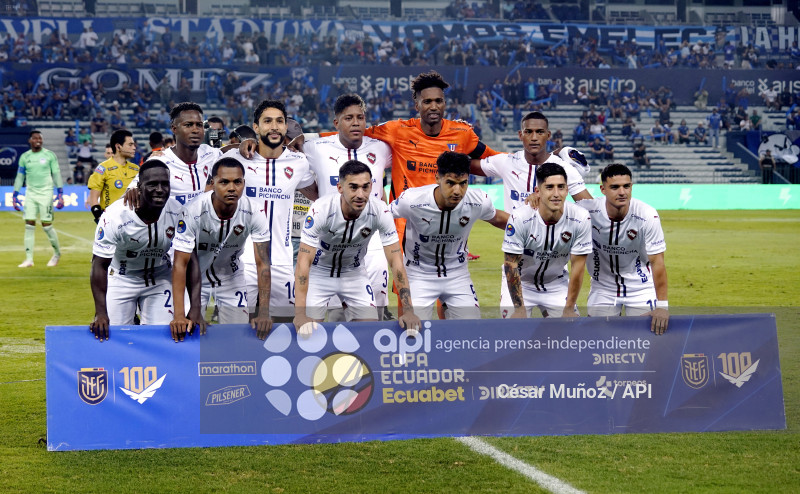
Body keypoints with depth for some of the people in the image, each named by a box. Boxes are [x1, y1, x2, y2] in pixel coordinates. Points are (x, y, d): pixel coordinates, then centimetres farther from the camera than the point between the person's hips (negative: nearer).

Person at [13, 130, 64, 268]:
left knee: (47, 225, -5)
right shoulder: (24, 157, 7)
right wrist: (14, 196, 6)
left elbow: (56, 175, 1)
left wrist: (60, 194, -6)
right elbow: (19, 177, 11)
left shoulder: (49, 155, 0)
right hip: (30, 193, 3)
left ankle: (57, 252, 17)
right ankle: (29, 259, -2)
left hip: (46, 193, -3)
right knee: (29, 225, -3)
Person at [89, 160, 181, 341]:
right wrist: (100, 313, -31)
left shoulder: (178, 214, -20)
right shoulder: (115, 216, -29)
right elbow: (100, 265, -24)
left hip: (159, 277, 2)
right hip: (121, 277, -2)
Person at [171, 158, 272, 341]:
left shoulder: (253, 213, -23)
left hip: (230, 274, 2)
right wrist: (179, 315, -36)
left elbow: (262, 263, -20)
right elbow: (180, 264, -29)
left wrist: (264, 313, -30)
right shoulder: (193, 212, -30)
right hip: (196, 275, -2)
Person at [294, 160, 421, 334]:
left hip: (353, 273, 3)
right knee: (308, 330, -14)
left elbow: (396, 261, -21)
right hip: (319, 272, -3)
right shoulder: (321, 210, -32)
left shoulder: (380, 211, -25)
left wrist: (408, 310, -29)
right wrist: (300, 314, -43)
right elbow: (303, 262, -33)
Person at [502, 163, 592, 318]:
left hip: (557, 284, 2)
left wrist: (569, 309, -13)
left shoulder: (581, 218, -20)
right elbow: (511, 265, -18)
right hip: (521, 284, -2)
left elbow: (577, 267, -14)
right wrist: (519, 308, -19)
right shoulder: (520, 218, -25)